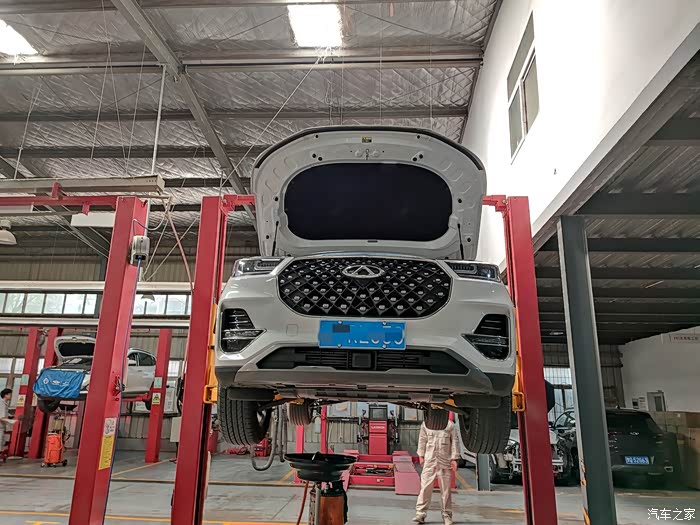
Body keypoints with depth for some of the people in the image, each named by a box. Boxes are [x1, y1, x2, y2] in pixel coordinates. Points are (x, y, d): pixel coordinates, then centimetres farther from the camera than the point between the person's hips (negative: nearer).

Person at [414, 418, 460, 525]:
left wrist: (454, 459, -1)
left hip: (445, 461, 0)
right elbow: (422, 440, 12)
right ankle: (420, 514, 3)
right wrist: (421, 455, 10)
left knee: (446, 488, 5)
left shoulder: (450, 425, 2)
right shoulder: (425, 424, 6)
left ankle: (447, 515, 18)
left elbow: (455, 442, 4)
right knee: (425, 486, -3)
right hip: (429, 460, 1)